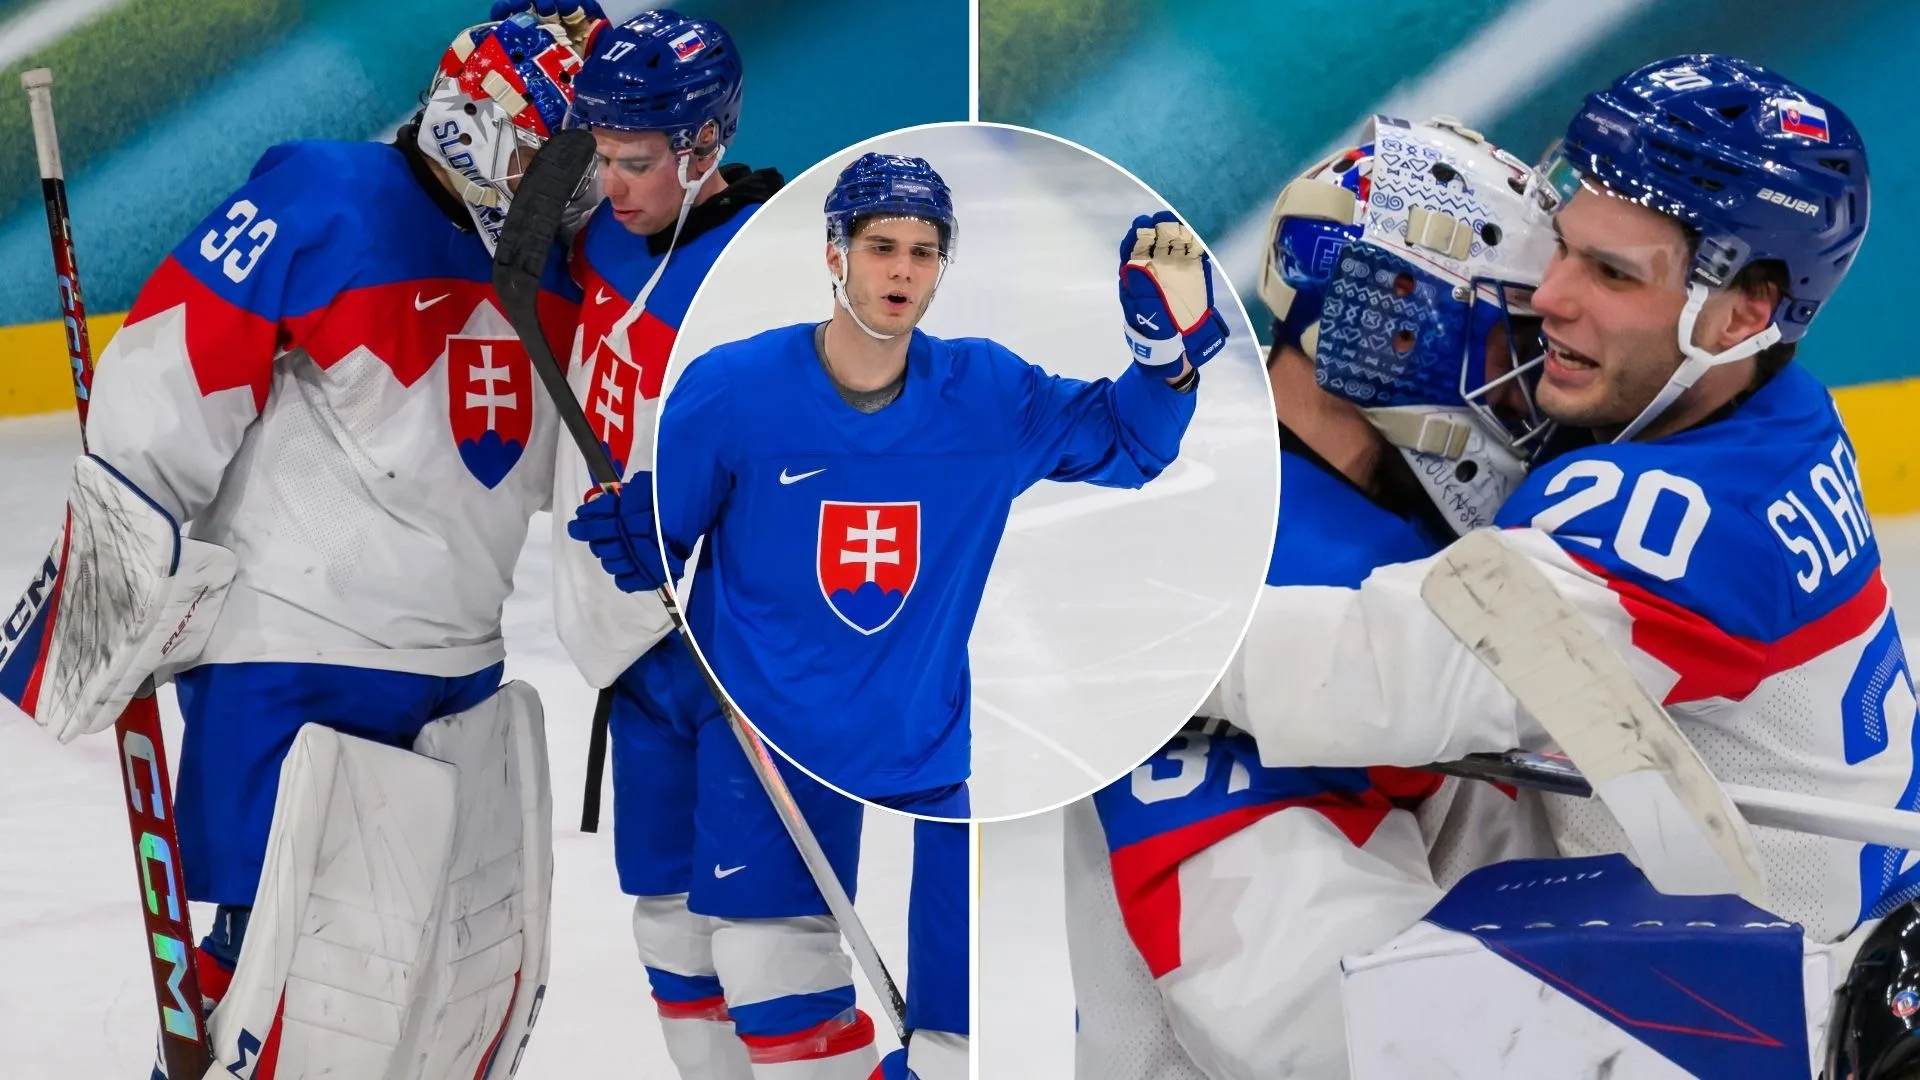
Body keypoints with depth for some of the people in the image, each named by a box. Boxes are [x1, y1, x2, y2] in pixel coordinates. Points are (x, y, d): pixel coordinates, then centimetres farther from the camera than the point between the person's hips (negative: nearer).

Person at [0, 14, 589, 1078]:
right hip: (288, 655, -7)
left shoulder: (551, 270, 10)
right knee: (299, 957, -9)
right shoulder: (323, 204, -13)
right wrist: (121, 548, -17)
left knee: (490, 961, 14)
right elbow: (166, 366, -15)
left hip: (460, 674, 8)